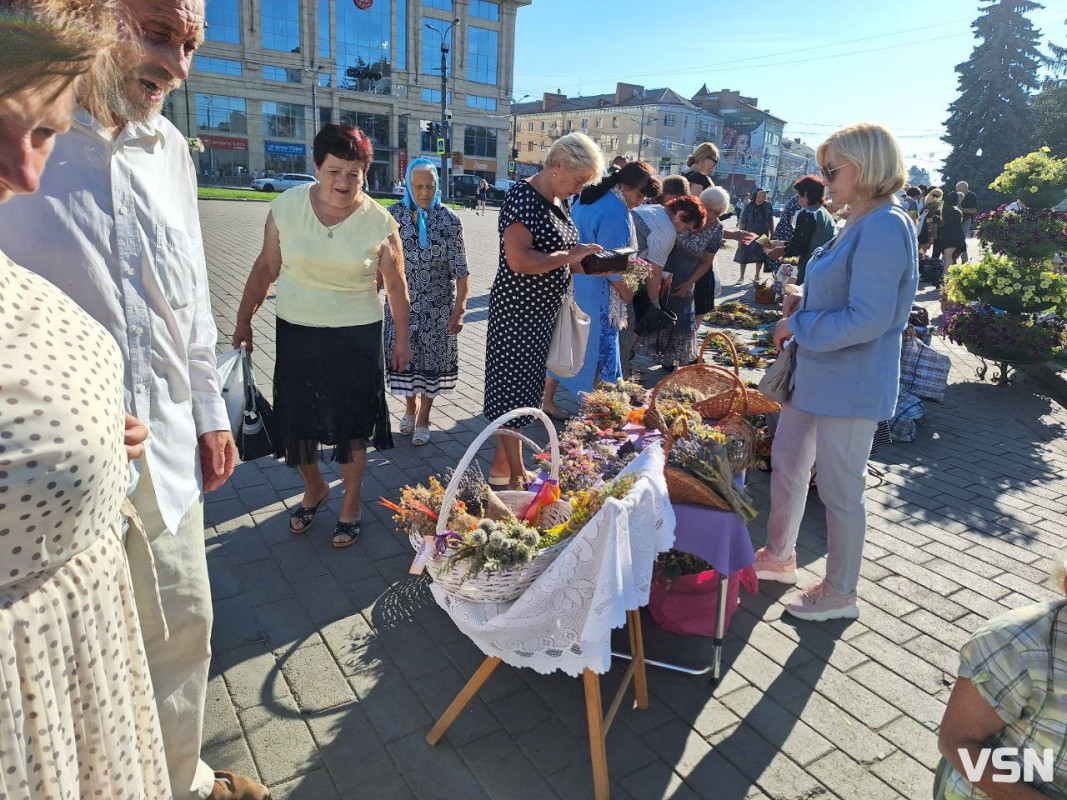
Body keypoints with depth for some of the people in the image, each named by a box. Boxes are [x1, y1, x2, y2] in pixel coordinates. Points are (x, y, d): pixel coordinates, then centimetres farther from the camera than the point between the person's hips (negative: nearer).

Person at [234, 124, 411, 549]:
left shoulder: (380, 222, -9)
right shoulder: (287, 206, -5)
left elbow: (396, 285, 0)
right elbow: (265, 266, 4)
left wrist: (402, 338, 3)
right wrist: (243, 319, 6)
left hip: (356, 336, -2)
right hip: (295, 332, 3)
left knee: (352, 423, 6)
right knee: (296, 420, 12)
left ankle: (351, 506, 27)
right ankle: (314, 489, 40)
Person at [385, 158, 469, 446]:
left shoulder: (449, 221, -9)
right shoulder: (393, 215, -3)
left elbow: (460, 270, -11)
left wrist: (459, 310, -17)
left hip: (437, 304, -2)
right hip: (402, 301, 2)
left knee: (432, 358, 8)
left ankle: (423, 418, 27)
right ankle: (410, 407, 38)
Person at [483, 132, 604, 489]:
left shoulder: (557, 203, 12)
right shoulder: (522, 198, -16)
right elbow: (519, 260, -27)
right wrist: (569, 255, -20)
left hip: (542, 312, 10)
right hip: (516, 311, -9)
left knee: (523, 387, 15)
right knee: (514, 391, -1)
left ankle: (501, 466, 28)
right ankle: (517, 477, 11)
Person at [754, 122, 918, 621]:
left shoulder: (884, 228, -21)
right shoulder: (862, 224, 11)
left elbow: (867, 319, -27)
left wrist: (797, 325, -16)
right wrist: (805, 301, 4)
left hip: (849, 386, -10)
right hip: (814, 373, 10)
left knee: (840, 491, 5)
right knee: (787, 466, 21)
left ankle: (840, 593, 26)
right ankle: (779, 556, 41)